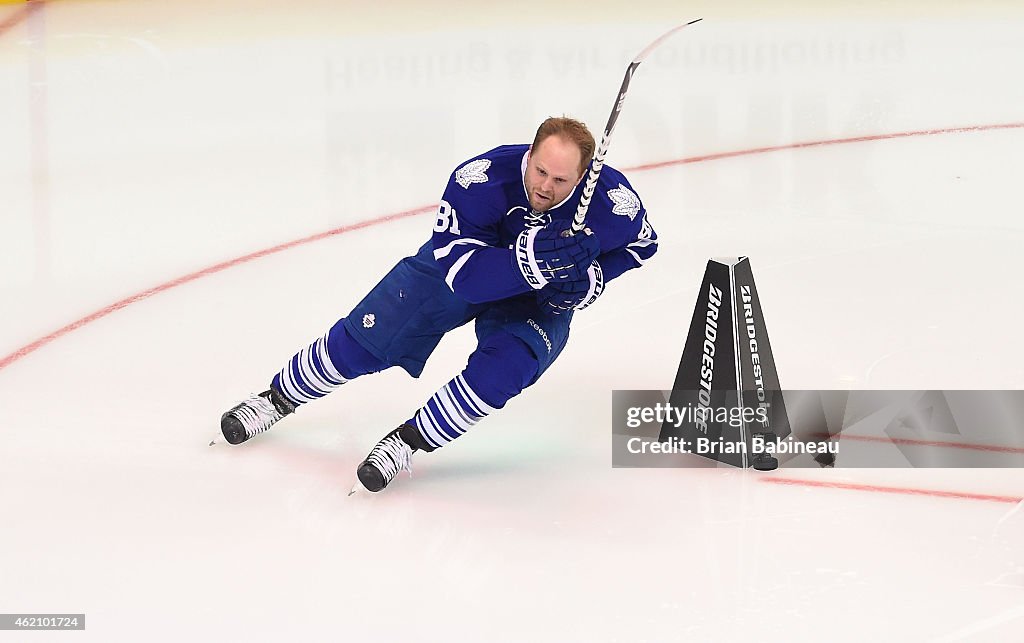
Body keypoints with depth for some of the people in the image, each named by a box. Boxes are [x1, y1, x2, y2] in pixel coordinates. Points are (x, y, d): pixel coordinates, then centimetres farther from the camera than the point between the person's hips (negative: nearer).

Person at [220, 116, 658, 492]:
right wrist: (526, 260, -54)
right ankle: (279, 397, 27)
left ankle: (409, 440, -8)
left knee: (503, 367, -28)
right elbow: (461, 273, -37)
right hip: (462, 261, 0)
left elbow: (641, 244, -8)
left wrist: (589, 276, -26)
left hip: (538, 301, 0)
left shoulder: (611, 200, -32)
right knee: (363, 343, 1)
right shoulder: (481, 179, -36)